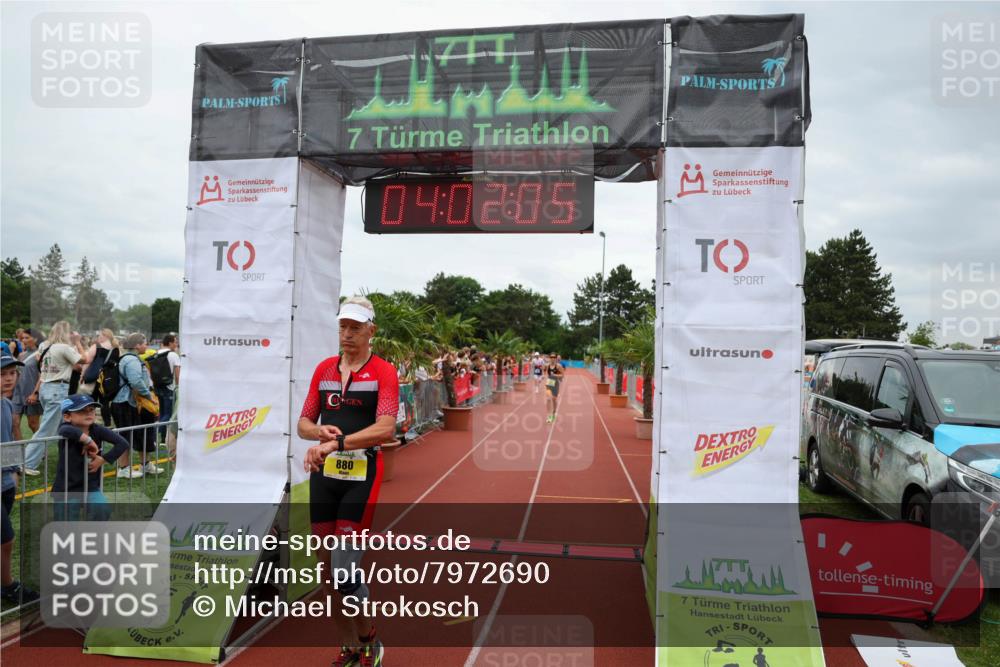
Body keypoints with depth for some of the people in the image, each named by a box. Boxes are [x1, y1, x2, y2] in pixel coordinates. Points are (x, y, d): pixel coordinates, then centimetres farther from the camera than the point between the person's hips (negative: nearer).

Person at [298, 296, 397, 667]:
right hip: (323, 475, 6)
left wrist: (337, 442, -30)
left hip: (361, 477, -5)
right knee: (328, 570, 10)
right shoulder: (323, 369, 11)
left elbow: (385, 429, -19)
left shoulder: (383, 372, -6)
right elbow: (303, 424, 14)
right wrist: (319, 432, -9)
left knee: (344, 574, -8)